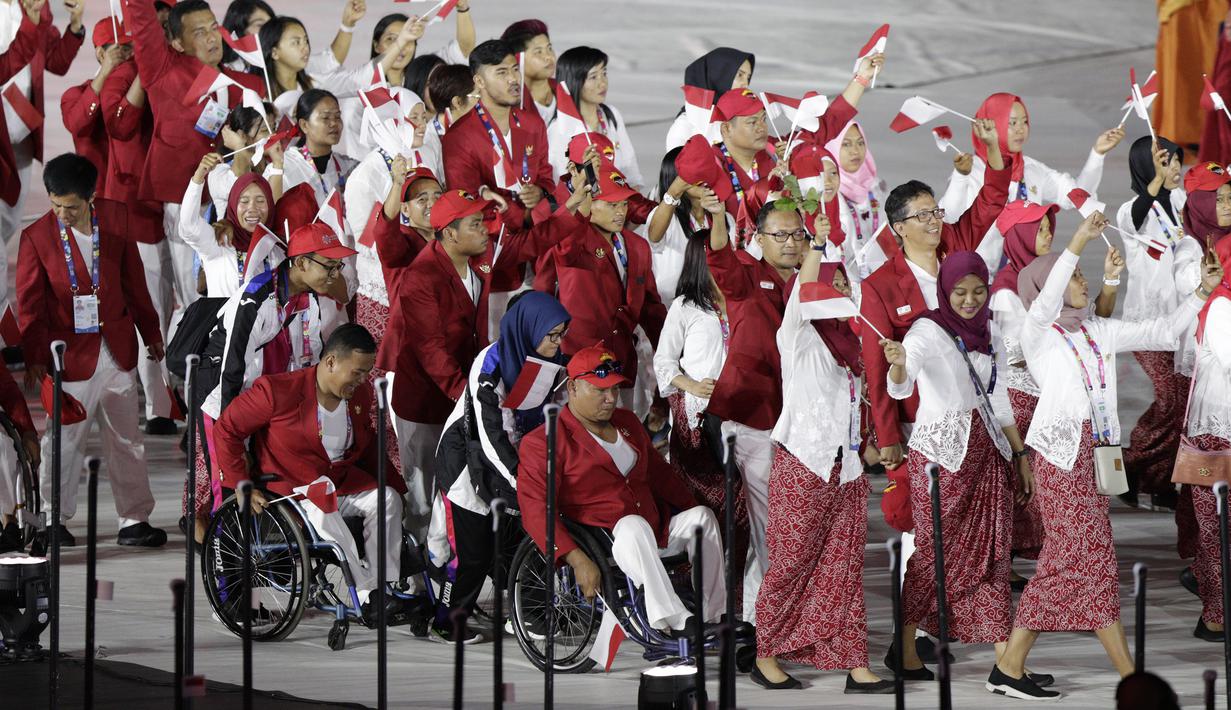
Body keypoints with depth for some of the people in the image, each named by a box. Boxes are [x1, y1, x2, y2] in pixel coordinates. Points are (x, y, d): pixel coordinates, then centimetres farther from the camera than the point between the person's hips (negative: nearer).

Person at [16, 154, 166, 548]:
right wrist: (35, 357, -17)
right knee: (64, 441, 2)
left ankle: (134, 519, 20)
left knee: (126, 440, 11)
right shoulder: (37, 237, -10)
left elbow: (133, 279, 9)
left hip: (117, 349, 3)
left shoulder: (114, 218, -2)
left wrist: (150, 331, 16)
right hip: (71, 354, -3)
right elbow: (29, 305, -8)